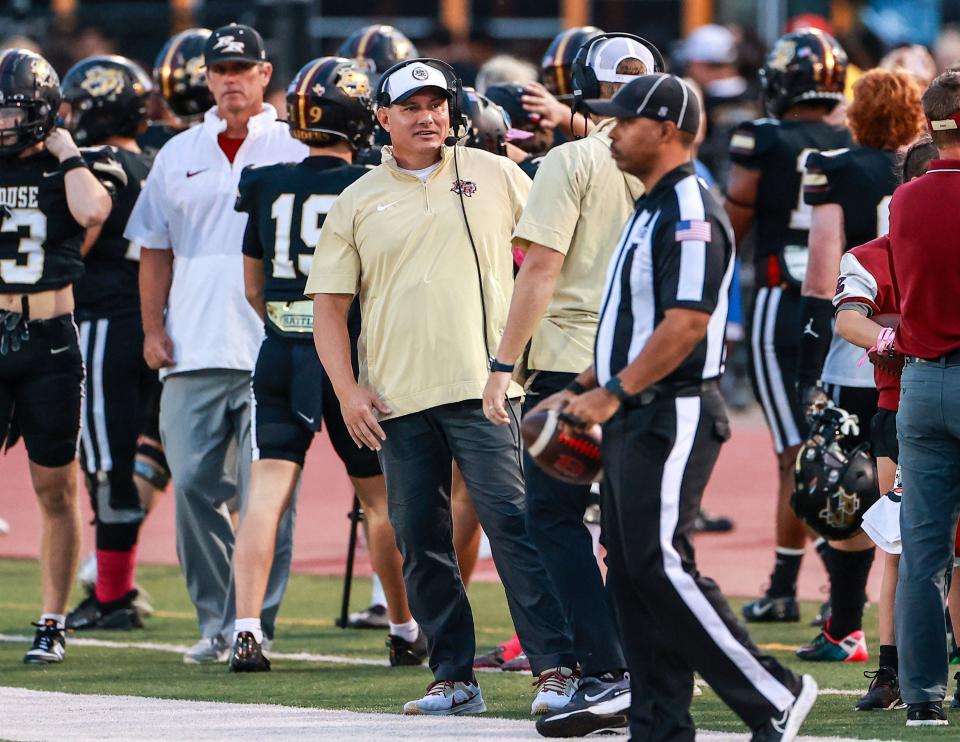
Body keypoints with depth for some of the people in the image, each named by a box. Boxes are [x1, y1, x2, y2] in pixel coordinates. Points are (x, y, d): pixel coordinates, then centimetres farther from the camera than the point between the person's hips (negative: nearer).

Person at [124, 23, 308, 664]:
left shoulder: (295, 151, 4)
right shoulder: (180, 155, 15)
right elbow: (156, 249, 17)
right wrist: (153, 327, 6)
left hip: (273, 350, -3)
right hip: (194, 351, 4)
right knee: (194, 487, 1)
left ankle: (254, 627, 0)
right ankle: (216, 623, 11)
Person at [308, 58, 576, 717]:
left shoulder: (495, 177, 9)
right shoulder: (357, 204, 11)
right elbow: (329, 304, 10)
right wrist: (348, 390, -1)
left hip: (483, 387, -2)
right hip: (399, 401, 3)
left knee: (513, 526, -11)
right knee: (421, 544, 4)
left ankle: (556, 668, -12)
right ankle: (454, 678, 11)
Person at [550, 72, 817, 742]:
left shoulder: (690, 213, -15)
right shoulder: (650, 210, 18)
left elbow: (685, 323, -23)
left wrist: (614, 392, -21)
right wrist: (581, 390, 17)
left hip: (672, 417, -10)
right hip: (634, 420, 10)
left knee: (661, 566, -13)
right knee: (633, 574, 8)